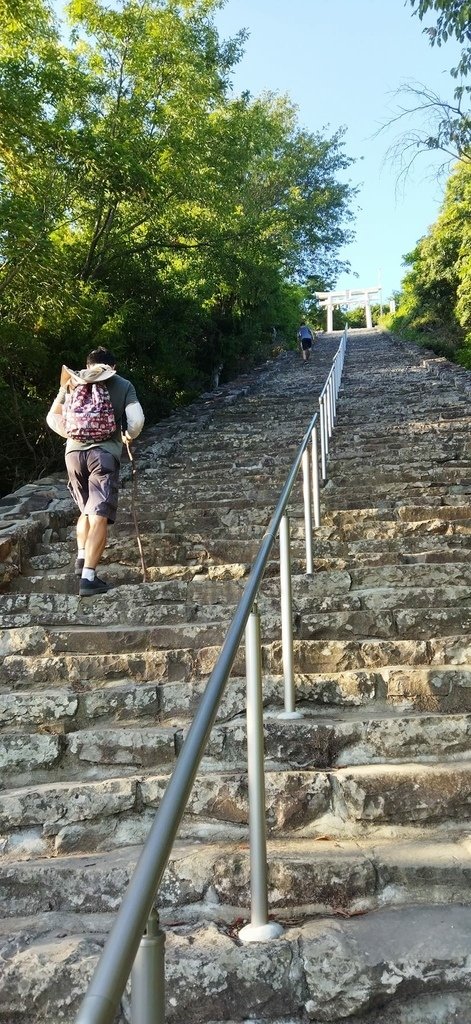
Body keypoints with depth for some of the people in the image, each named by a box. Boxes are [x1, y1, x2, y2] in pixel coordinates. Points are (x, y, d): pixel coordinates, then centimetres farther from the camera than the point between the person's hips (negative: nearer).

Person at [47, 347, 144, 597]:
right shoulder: (124, 385, 10)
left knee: (86, 510, 24)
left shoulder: (73, 381, 16)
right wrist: (128, 435, 16)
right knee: (99, 516, -5)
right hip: (105, 452, -3)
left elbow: (53, 417, 13)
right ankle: (88, 578, -12)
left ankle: (81, 557, 11)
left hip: (74, 451, 3)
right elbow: (136, 419, -3)